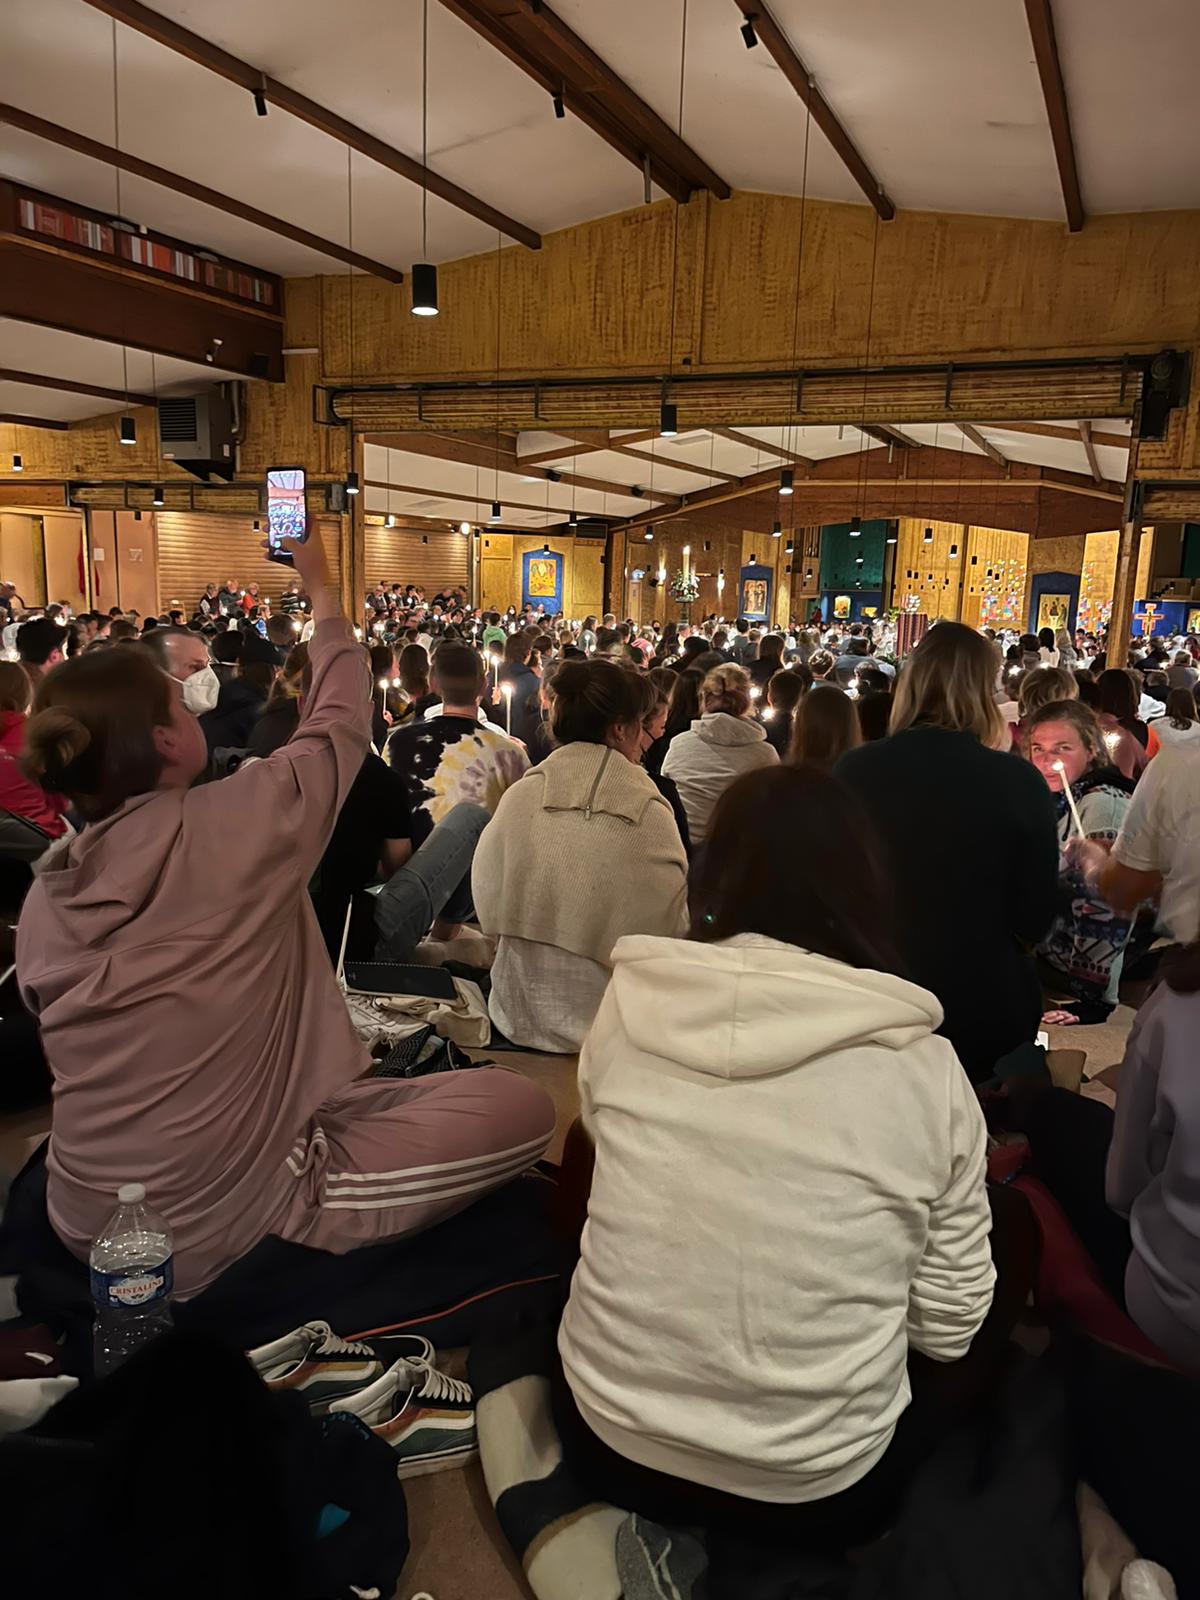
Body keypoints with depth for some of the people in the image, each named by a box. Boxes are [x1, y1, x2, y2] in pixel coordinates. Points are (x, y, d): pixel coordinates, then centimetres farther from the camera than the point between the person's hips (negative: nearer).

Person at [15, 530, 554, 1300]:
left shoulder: (43, 898, -1)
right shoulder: (228, 825, -19)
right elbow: (341, 726, 0)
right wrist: (323, 589, 14)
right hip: (221, 1224, -8)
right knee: (524, 1106, -6)